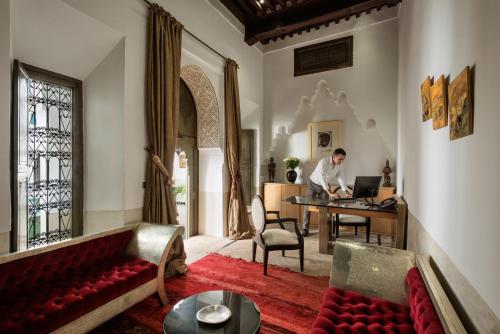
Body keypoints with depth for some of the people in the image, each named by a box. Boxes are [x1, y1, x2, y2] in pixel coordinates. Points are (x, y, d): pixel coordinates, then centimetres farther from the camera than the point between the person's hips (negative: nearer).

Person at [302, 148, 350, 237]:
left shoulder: (339, 165, -12)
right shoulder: (323, 162, -32)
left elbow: (341, 178, -7)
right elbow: (322, 179, -39)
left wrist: (346, 192, -20)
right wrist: (331, 193, -47)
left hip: (325, 186, 5)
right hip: (314, 184, -5)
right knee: (308, 206, -4)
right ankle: (305, 229, 5)